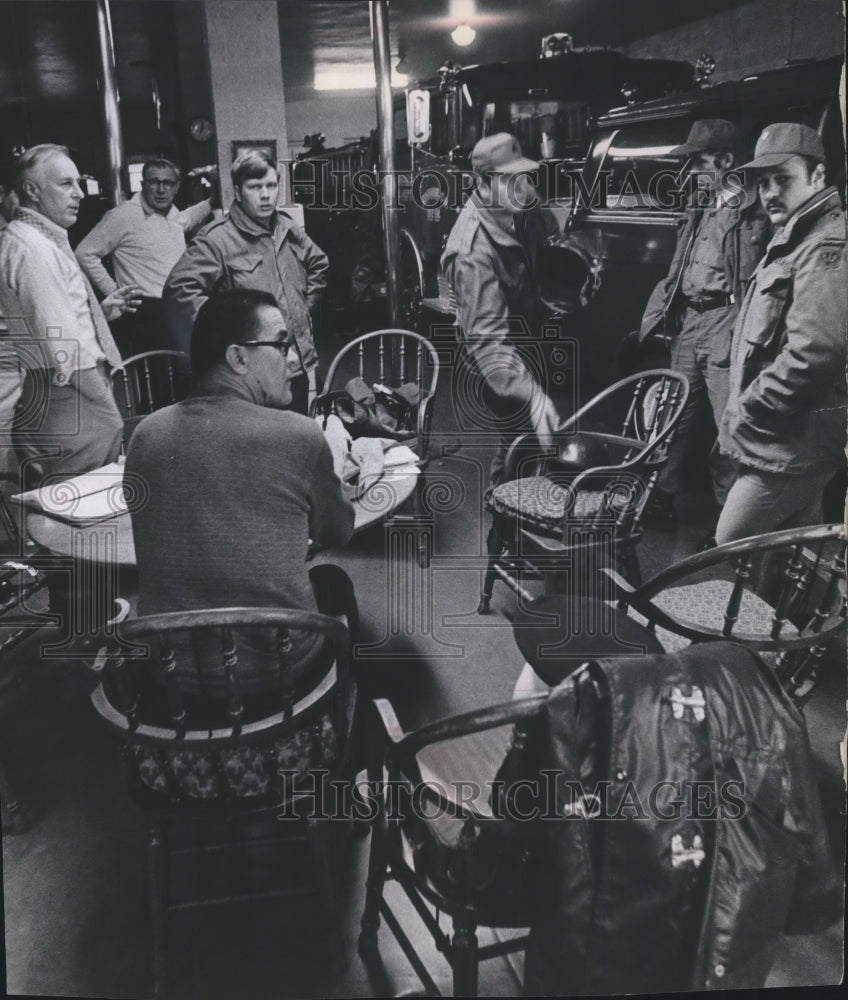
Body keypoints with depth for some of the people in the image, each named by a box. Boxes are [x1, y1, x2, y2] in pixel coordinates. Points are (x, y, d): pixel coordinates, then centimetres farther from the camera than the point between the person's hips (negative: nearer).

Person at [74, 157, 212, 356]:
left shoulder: (174, 215, 14)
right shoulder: (124, 215, -8)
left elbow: (188, 219, 42)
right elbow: (85, 253, -6)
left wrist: (213, 202, 31)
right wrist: (114, 293, -7)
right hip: (146, 315, -7)